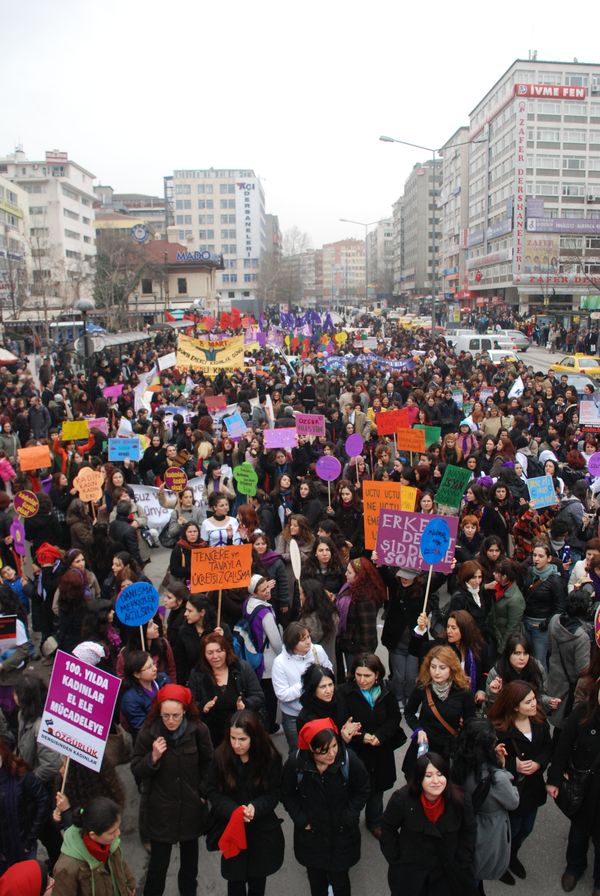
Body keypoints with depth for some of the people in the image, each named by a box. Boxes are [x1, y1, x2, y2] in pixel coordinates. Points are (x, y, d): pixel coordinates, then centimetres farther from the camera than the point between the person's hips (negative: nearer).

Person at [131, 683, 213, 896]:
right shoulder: (149, 732, -17)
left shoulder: (198, 730, -15)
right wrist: (153, 758, -26)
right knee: (159, 861, 2)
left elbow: (207, 764, 0)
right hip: (160, 809, -2)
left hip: (190, 806, 2)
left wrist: (203, 793, -3)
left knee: (190, 856, 21)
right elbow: (137, 771, -10)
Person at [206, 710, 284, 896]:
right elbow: (213, 791, -9)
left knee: (258, 878, 18)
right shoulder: (221, 755, -17)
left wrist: (255, 807, -28)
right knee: (235, 879, 9)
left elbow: (274, 793, -9)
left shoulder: (270, 757, -16)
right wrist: (233, 810, -24)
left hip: (262, 830, 0)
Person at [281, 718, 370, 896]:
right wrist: (301, 820, -9)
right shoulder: (295, 762, -24)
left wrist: (348, 818, -9)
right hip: (310, 834, 1)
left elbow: (362, 791, -5)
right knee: (316, 881, 22)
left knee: (339, 881, 13)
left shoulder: (349, 760, -25)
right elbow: (287, 794, -4)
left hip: (341, 835, -1)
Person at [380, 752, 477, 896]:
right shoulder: (401, 799, -21)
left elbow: (469, 833, 0)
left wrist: (461, 866, -1)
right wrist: (396, 861, -5)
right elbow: (388, 829, -5)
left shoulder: (460, 800, -16)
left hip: (447, 873, 1)